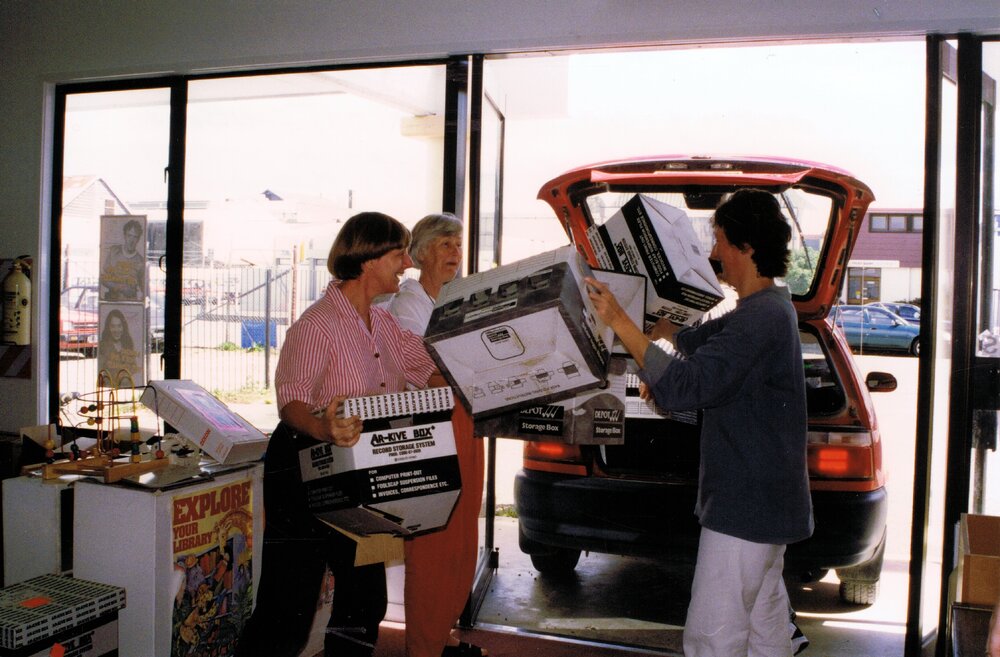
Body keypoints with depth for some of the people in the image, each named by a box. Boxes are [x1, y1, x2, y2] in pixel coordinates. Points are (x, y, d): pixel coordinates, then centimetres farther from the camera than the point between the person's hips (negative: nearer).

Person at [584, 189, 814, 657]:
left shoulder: (759, 319, -23)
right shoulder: (769, 307, 12)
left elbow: (682, 388, -31)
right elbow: (700, 340, 27)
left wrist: (620, 323, -28)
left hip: (745, 505, -11)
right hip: (768, 500, 11)